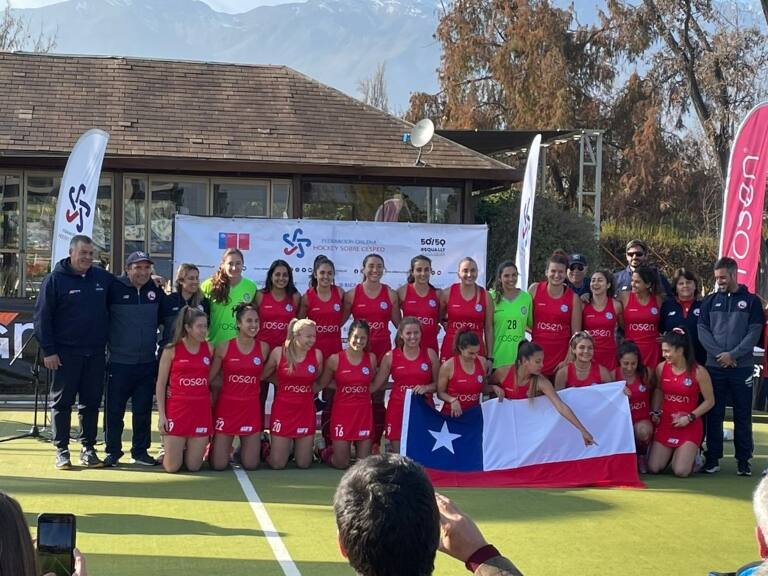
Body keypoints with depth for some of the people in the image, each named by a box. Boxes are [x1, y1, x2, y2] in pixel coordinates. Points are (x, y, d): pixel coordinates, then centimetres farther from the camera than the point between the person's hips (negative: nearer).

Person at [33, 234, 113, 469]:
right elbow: (42, 317, -5)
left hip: (95, 353, 4)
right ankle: (61, 449, 9)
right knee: (62, 402, 2)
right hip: (65, 354, -4)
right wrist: (48, 351, -10)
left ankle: (88, 447, 17)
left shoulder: (103, 278, 9)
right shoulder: (55, 280, -4)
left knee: (91, 402, 8)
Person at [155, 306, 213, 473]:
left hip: (201, 411, 2)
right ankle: (168, 447, 31)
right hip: (177, 409, -2)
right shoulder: (171, 349, -3)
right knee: (172, 467, -2)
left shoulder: (209, 349, 5)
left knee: (194, 466, 1)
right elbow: (160, 384, 0)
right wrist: (161, 415, -6)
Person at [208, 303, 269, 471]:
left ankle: (242, 450, 35)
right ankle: (215, 448, 34)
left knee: (251, 465, 1)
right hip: (226, 406, -2)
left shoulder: (264, 348, 0)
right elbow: (210, 379, 0)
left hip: (251, 408, 2)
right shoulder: (224, 347, -6)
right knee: (218, 465, -1)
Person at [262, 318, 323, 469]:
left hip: (306, 410, 2)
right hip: (282, 410, -2)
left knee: (303, 464, 5)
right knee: (277, 464, 1)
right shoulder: (278, 353, -8)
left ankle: (298, 446, 37)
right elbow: (263, 375, 3)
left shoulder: (317, 354, -3)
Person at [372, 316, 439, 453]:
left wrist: (426, 388, -12)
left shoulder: (430, 354, 1)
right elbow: (375, 385, 4)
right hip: (398, 409, 0)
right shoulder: (390, 356, 1)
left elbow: (438, 384, 8)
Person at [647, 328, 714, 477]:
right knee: (653, 468, -6)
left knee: (681, 471, -14)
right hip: (665, 423, 4)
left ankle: (692, 455, 22)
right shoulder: (661, 368, -2)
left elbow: (709, 401, -5)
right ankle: (671, 453, 28)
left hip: (689, 426, -4)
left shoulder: (698, 372, -13)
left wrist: (690, 417, -12)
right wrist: (655, 412, 6)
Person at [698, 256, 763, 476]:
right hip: (714, 366, 2)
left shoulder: (751, 301, 4)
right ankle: (713, 458, 10)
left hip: (742, 366, -2)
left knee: (742, 415, 2)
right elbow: (703, 331, 3)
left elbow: (754, 333, -3)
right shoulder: (710, 301, 10)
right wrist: (719, 354, -11)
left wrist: (732, 354, -13)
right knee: (714, 414, 3)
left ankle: (743, 460, 7)